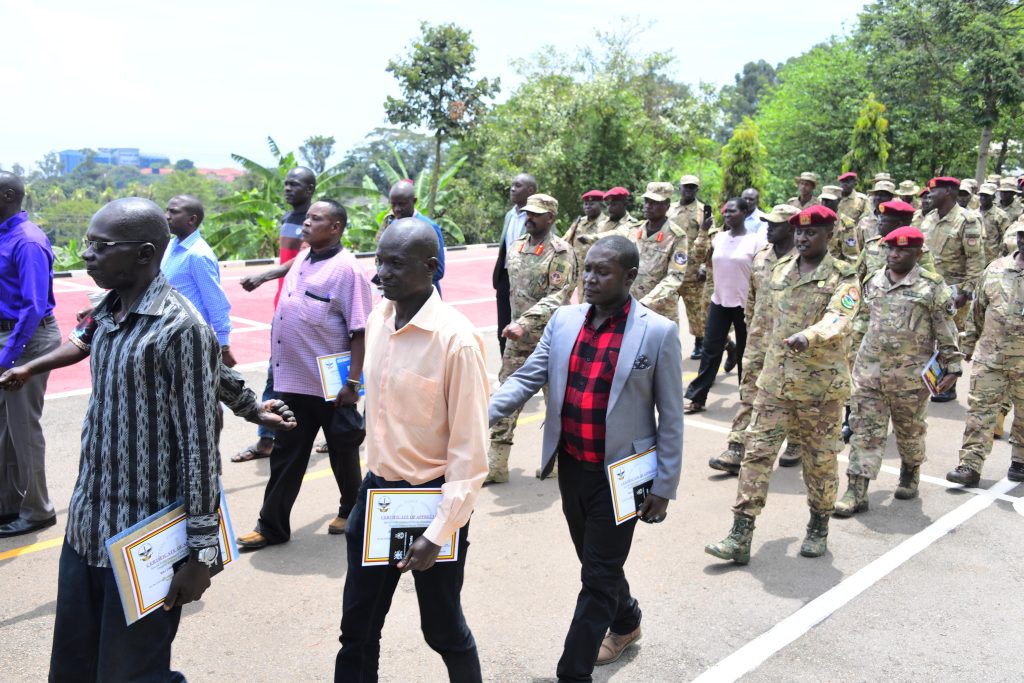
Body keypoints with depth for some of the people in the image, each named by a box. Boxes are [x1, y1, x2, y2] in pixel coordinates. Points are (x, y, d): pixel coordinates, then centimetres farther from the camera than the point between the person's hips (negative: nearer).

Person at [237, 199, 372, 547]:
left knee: (342, 452, 12)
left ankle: (351, 512, 32)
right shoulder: (301, 260, 10)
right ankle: (272, 526, 20)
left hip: (331, 384, -7)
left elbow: (359, 332, -17)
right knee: (285, 455, 11)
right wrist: (279, 364, 20)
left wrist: (352, 381, -21)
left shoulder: (347, 269, -14)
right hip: (293, 380, 7)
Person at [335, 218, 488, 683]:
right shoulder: (377, 321, 1)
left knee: (443, 628, 13)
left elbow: (470, 449, -18)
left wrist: (438, 532, -19)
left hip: (431, 498, -6)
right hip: (376, 491, 6)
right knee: (357, 630, 15)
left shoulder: (456, 338, -20)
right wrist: (375, 480, 18)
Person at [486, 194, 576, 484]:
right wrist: (515, 324, 17)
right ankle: (496, 466, 10)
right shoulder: (518, 246, 10)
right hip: (518, 339, 6)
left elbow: (557, 297, -22)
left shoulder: (561, 252, -12)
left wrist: (525, 323, -31)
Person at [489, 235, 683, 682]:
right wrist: (482, 414, -18)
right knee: (595, 562, 23)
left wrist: (663, 487, -7)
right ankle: (625, 622, 51)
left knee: (598, 577, 3)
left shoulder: (658, 332, -11)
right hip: (571, 467, 5)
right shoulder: (564, 320, 2)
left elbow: (671, 416, -7)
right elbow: (527, 379, -1)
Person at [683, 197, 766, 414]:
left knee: (744, 352, 8)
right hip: (719, 301, 4)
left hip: (745, 304, -4)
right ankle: (697, 398, 7)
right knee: (710, 349, 4)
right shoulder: (719, 238, 6)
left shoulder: (756, 240, -9)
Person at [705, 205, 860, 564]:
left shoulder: (843, 278, -7)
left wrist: (808, 336, -46)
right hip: (774, 383, 4)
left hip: (821, 386, -4)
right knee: (758, 454, -1)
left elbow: (838, 319, -26)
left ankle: (818, 527, 32)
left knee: (820, 460, 10)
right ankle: (740, 536, 1)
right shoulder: (780, 271, 9)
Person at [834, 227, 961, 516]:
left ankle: (910, 475, 40)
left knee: (910, 430, 14)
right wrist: (854, 356, 20)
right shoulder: (873, 282, 8)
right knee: (865, 430, 0)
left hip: (910, 375, -3)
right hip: (869, 372, 3)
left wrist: (952, 367, -6)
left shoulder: (932, 286, -4)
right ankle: (856, 492, 1)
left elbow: (946, 332, -3)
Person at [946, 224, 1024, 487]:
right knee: (980, 410, 0)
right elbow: (977, 312, 11)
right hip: (989, 358, 2)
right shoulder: (995, 269, 4)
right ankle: (970, 466, 3)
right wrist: (968, 346, 13)